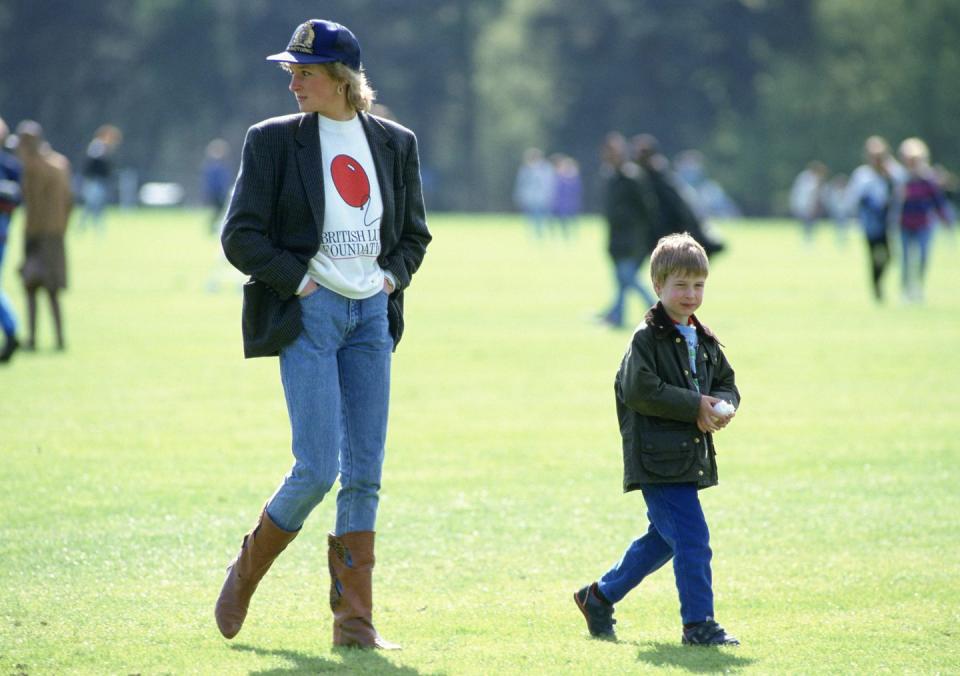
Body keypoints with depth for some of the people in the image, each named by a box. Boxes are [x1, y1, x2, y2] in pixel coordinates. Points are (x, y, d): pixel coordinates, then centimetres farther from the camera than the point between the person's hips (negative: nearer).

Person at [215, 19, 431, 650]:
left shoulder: (395, 143, 9)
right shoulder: (275, 140, -1)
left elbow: (414, 234, 18)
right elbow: (241, 236, -2)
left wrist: (391, 275, 1)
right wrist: (298, 279, -10)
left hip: (372, 314, 4)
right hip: (308, 313, -4)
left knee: (365, 473, 2)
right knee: (319, 468, -11)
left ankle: (355, 619, 7)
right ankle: (246, 573, 12)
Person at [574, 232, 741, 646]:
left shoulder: (704, 341, 15)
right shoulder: (647, 338, -10)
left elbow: (727, 385, 18)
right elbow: (640, 391, -20)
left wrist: (721, 408, -6)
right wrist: (696, 406, -19)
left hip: (690, 457, 9)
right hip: (658, 459, -9)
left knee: (663, 539, 17)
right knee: (692, 538, -12)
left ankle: (599, 597, 32)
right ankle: (698, 624, -5)